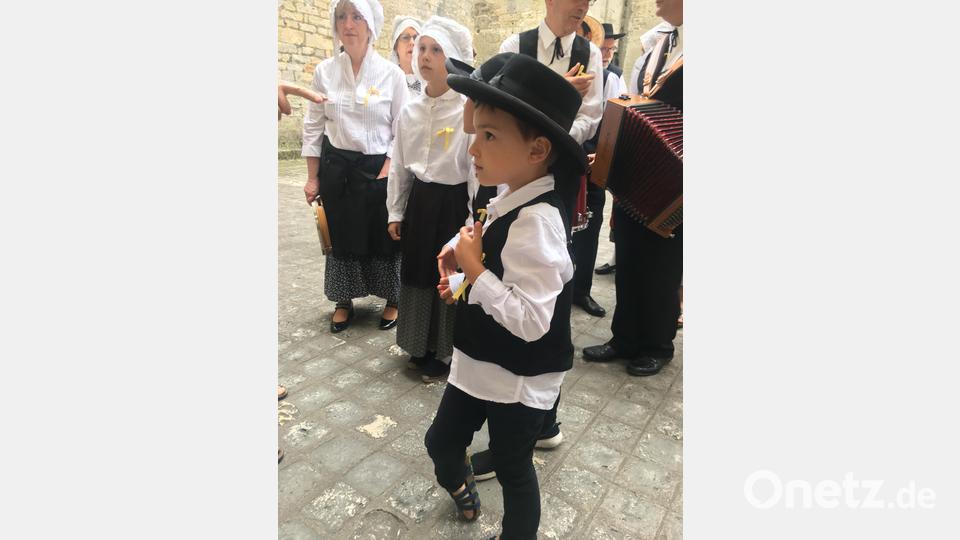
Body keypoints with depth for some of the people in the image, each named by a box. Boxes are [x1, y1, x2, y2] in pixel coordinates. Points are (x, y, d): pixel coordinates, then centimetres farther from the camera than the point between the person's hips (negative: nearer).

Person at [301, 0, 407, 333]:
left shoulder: (392, 74, -5)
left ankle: (393, 300, 24)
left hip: (379, 168, -2)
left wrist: (387, 172, -11)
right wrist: (313, 178, 2)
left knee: (384, 237, 5)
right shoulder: (324, 71, 1)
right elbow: (313, 126, 5)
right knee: (341, 236, 9)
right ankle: (344, 302, 27)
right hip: (336, 168, 2)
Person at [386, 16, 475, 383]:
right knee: (419, 274, 14)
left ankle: (447, 353, 24)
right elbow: (399, 165, 12)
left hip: (454, 203, -5)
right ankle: (422, 346, 34)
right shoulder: (410, 110, 5)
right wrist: (395, 211, 12)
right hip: (419, 202, 6)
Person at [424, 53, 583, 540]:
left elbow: (531, 320, -32)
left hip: (519, 381, -8)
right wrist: (464, 278, -3)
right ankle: (460, 487, 57)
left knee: (513, 470, 16)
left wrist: (473, 269, -25)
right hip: (481, 363, 8)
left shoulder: (537, 221, -29)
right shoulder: (509, 203, -1)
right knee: (441, 441, 25)